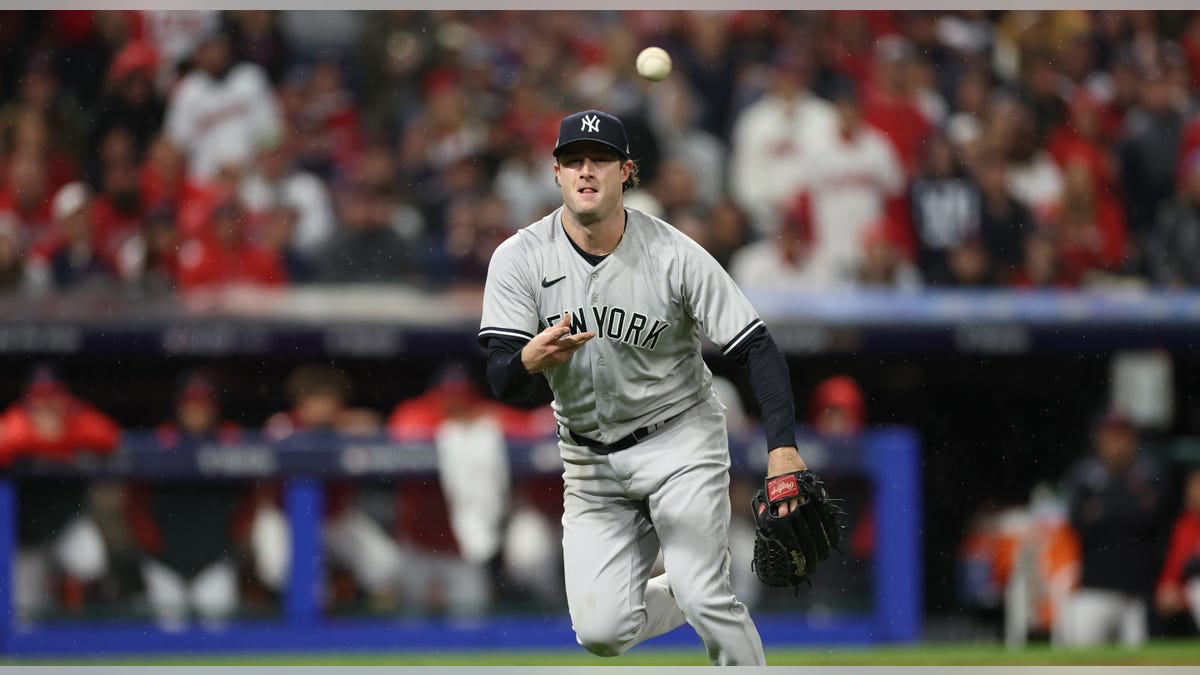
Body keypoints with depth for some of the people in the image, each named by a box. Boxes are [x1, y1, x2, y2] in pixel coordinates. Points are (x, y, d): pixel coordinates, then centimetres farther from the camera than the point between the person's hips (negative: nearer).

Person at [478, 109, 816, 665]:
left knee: (702, 598, -19)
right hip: (589, 459, 3)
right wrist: (531, 360, -39)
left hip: (680, 438, -3)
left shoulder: (673, 255, -16)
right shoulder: (519, 259, -11)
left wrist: (782, 447, -29)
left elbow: (757, 349, -15)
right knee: (602, 631, -6)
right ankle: (700, 594, 26)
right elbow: (503, 384, -14)